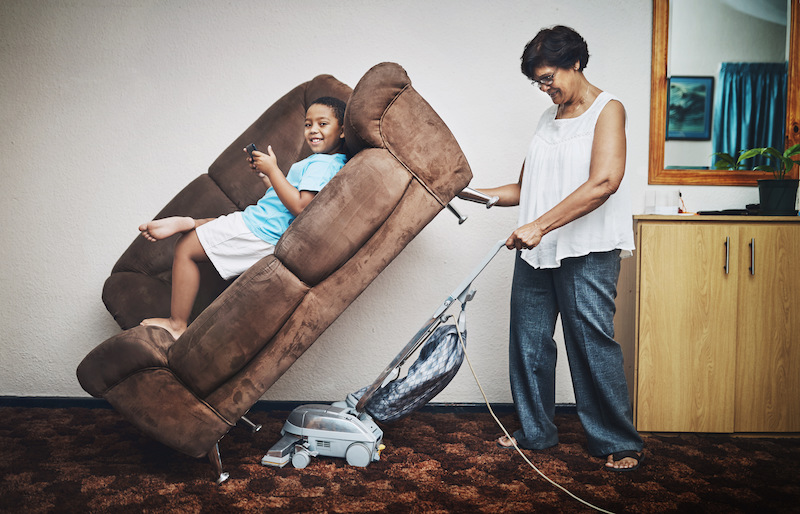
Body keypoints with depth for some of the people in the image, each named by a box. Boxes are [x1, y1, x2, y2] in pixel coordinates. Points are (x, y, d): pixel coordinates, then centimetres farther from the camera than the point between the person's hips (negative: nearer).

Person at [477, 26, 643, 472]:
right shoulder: (548, 119, 19)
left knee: (594, 344, -4)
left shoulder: (607, 110, -3)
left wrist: (540, 225, -24)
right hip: (536, 251, 7)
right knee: (529, 343, 9)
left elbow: (604, 182, -20)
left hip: (587, 253, -7)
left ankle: (620, 443, 11)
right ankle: (536, 432, 24)